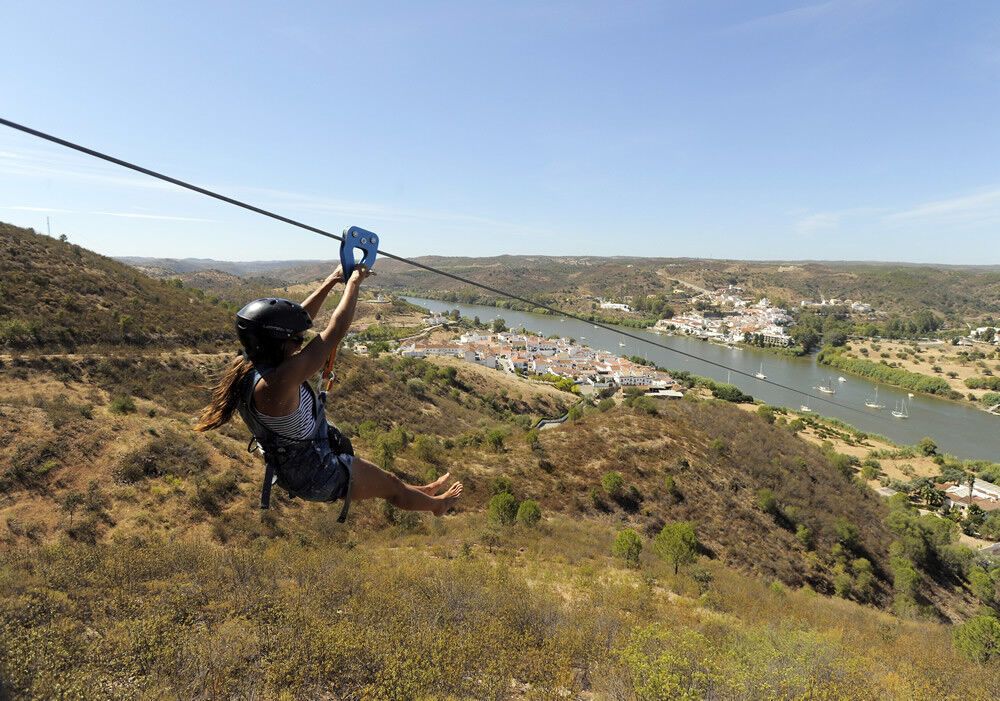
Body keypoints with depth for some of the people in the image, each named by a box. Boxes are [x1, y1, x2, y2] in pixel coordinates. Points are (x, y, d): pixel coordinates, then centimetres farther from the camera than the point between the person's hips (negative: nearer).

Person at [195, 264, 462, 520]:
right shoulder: (276, 382, -38)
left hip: (291, 469, 8)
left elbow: (299, 319, 0)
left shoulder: (248, 365, -12)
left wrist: (329, 283, 1)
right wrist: (354, 283, -19)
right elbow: (335, 330, -32)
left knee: (384, 478, 29)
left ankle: (421, 492, 54)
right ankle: (437, 504, 45)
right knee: (391, 484, 18)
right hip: (319, 478, -8)